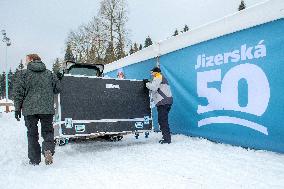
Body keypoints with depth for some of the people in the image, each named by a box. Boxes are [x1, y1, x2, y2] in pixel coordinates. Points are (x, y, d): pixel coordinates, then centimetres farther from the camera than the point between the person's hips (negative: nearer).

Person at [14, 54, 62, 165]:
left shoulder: (24, 74, 1)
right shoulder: (49, 74, 8)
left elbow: (18, 92, -1)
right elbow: (58, 89, 12)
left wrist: (17, 109, 4)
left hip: (29, 110, -1)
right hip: (47, 109, 1)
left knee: (32, 134, 10)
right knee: (47, 131, 12)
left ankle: (34, 160, 13)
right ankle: (48, 149, -15)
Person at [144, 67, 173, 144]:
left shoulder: (158, 77, -2)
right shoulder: (161, 78, 30)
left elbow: (153, 87, -18)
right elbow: (154, 90, 23)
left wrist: (147, 83, -3)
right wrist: (148, 83, 14)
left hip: (163, 102, -11)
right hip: (166, 101, 11)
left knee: (163, 120, -9)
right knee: (162, 120, 13)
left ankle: (167, 138, -8)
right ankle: (166, 137, 18)